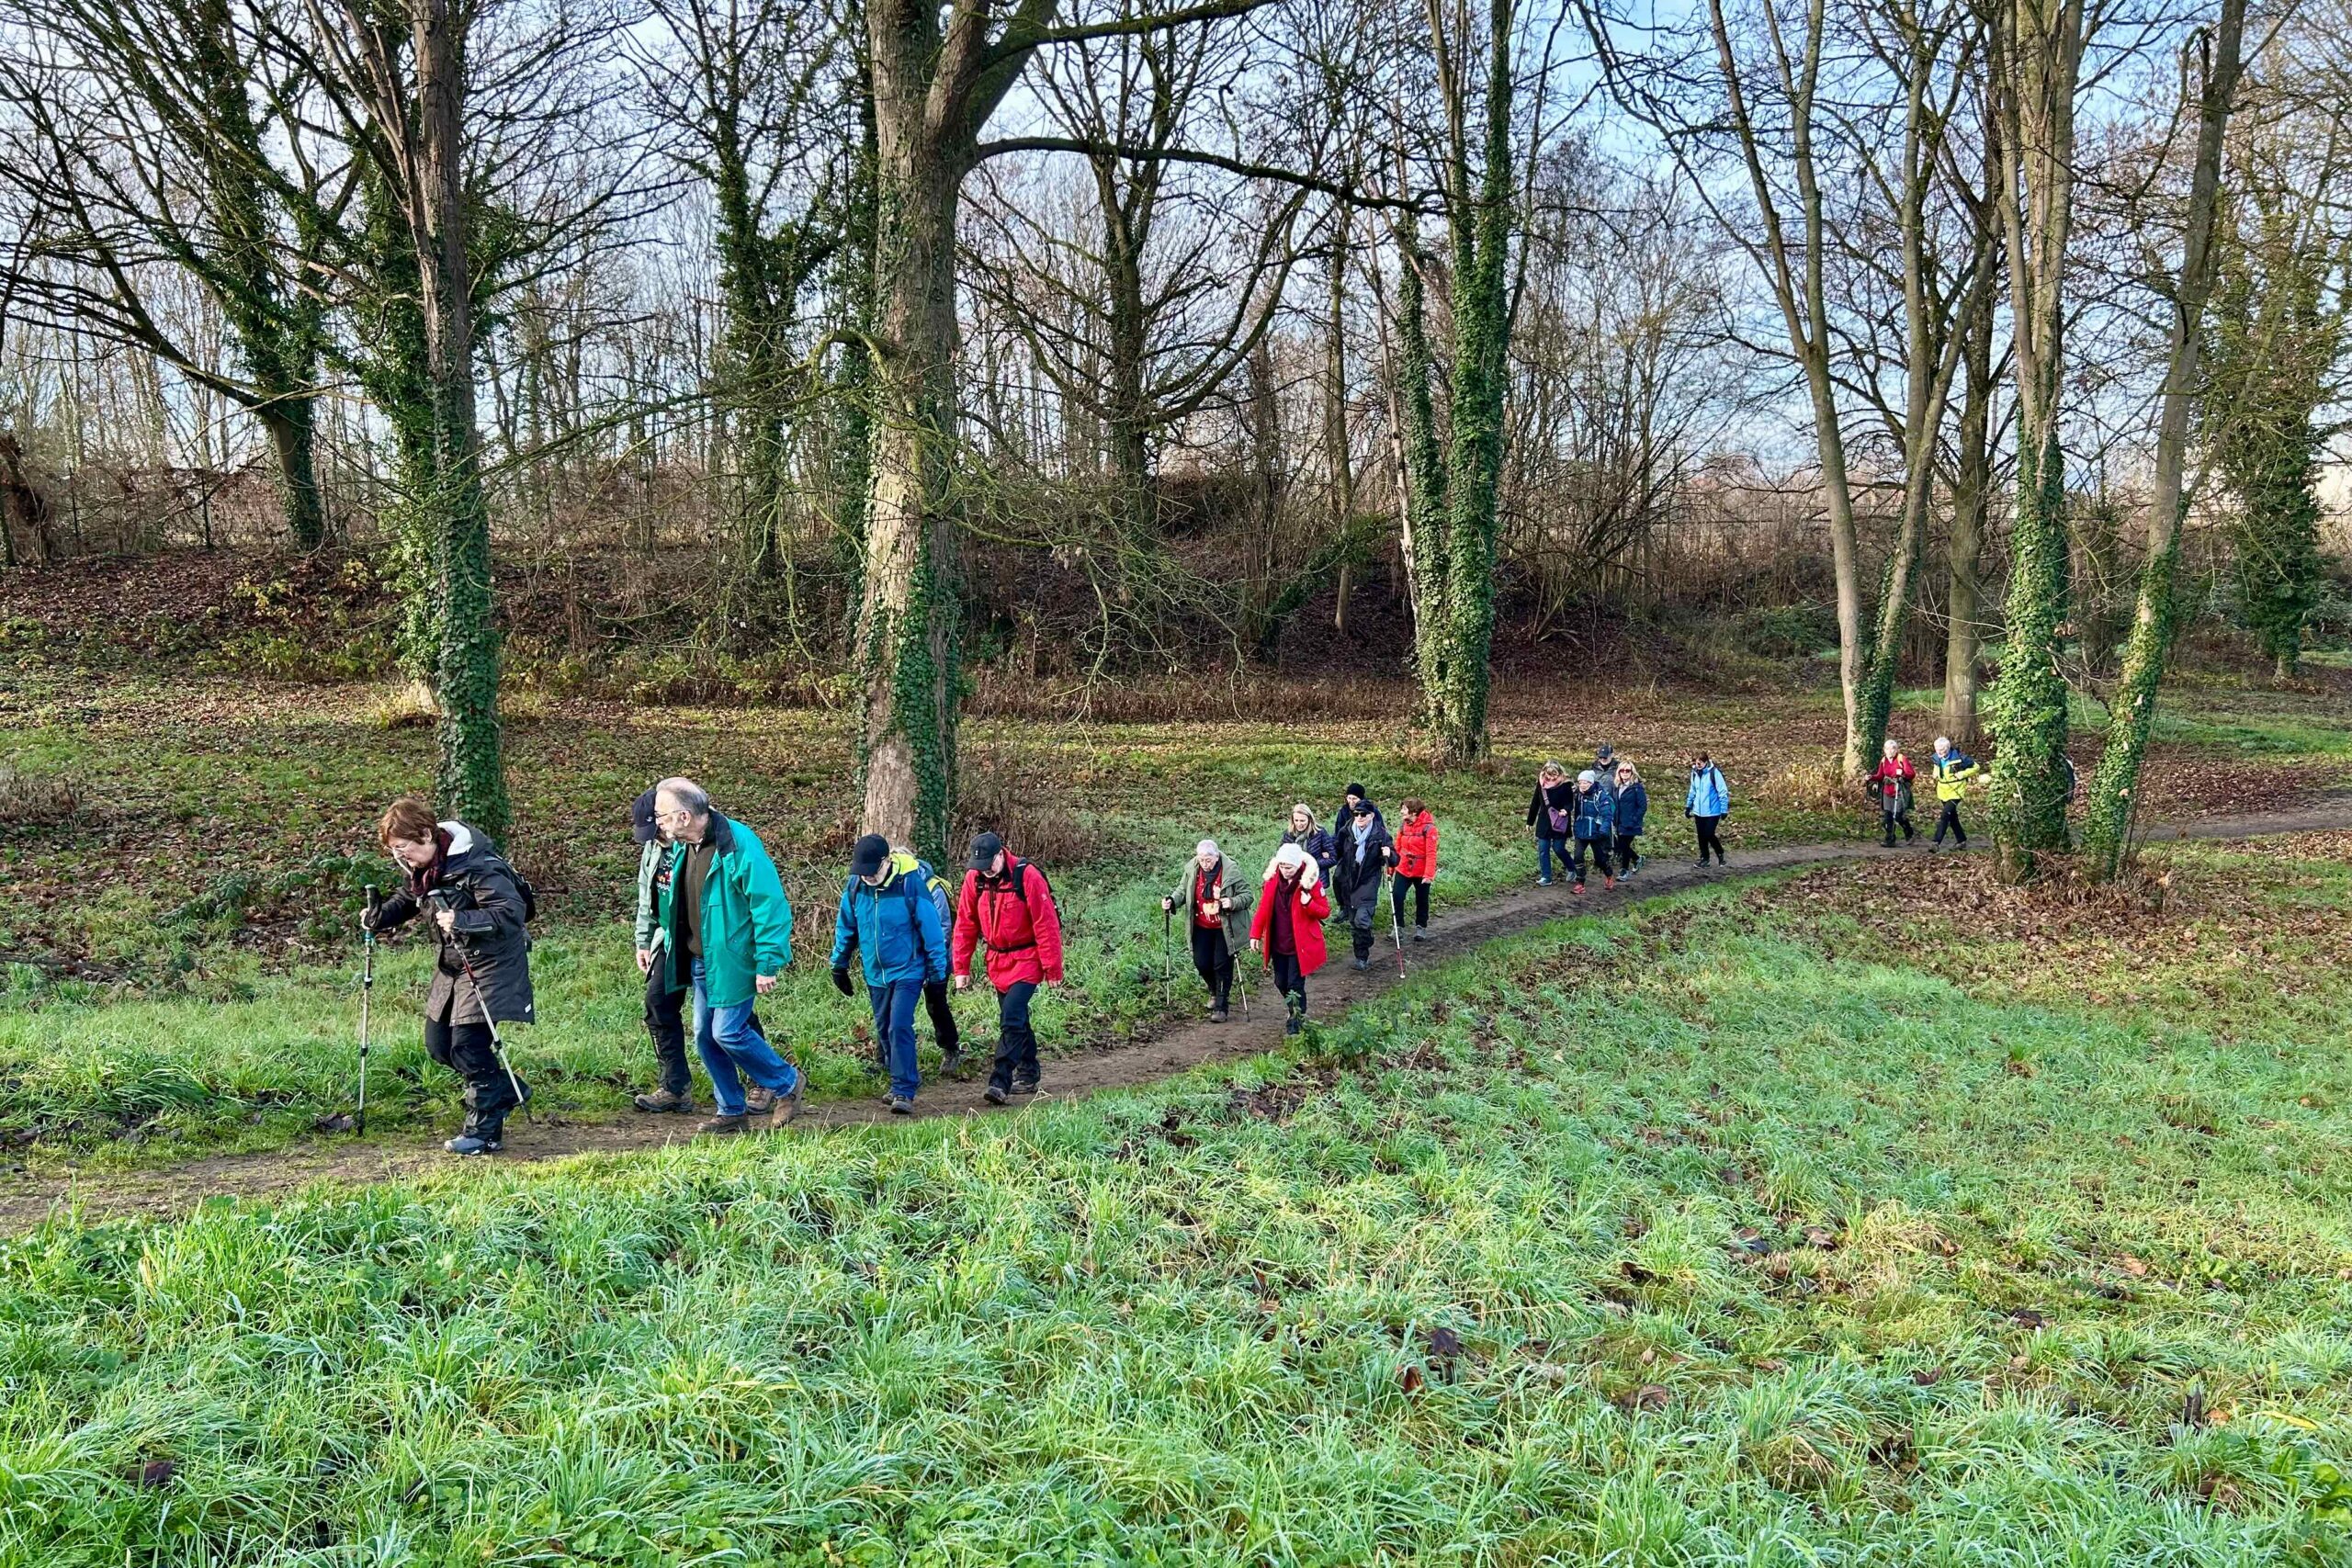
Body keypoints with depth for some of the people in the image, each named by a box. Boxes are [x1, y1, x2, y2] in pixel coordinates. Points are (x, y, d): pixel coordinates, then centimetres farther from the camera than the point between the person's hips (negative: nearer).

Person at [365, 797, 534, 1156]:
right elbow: (408, 899, 19)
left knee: (468, 1044, -12)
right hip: (452, 962, 9)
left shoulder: (477, 865, -27)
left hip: (490, 961, -9)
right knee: (438, 1044, 10)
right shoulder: (419, 865, -1)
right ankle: (505, 1090, 27)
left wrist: (462, 921, -41)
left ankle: (485, 1130, 2)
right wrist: (378, 918, 1)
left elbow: (512, 912, -31)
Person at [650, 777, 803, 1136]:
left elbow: (770, 904, -21)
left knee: (728, 1032, -9)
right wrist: (671, 947, 18)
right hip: (700, 960, 8)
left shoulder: (738, 844, -21)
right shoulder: (682, 848, 5)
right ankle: (731, 1112, 23)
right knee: (705, 1037, 10)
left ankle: (786, 1083, 13)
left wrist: (768, 964, -22)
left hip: (732, 961, -8)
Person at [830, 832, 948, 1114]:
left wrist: (937, 970, -8)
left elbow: (931, 928, -11)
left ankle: (904, 1092, -11)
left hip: (908, 971, -5)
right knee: (884, 1030, 14)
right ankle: (908, 1079, 32)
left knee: (900, 1027, -15)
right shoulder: (855, 885, -5)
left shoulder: (910, 883, -18)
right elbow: (845, 926, 10)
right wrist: (839, 964, 14)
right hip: (876, 974, 6)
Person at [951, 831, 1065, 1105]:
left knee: (1012, 1020, -16)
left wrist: (1052, 969, -13)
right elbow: (965, 925, 5)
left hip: (1026, 959, -6)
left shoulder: (1027, 876, -18)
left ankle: (1000, 1082, -15)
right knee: (1016, 1020, 15)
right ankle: (1028, 1076, 29)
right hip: (998, 960, 6)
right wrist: (961, 968, 3)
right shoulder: (974, 879, -3)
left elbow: (1046, 924, -15)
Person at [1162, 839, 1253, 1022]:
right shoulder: (1191, 869, -9)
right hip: (1201, 927, 4)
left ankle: (1221, 1006, 12)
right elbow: (1182, 890, 5)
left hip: (1224, 928, -4)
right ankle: (1215, 992, 37)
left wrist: (1233, 903, -31)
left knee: (1222, 965, -1)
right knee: (1201, 963, 7)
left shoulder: (1230, 871, -20)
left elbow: (1248, 894, -12)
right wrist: (1172, 901, -15)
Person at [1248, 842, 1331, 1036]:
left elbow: (1325, 912, -8)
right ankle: (1295, 1012, 39)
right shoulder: (1272, 880, -2)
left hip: (1300, 945, -5)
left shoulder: (1310, 882, -13)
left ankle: (1297, 1021, 13)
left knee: (1295, 984, -4)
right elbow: (1263, 909, 3)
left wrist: (1309, 904, -27)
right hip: (1278, 944, 5)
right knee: (1281, 982, 15)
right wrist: (1255, 934, -2)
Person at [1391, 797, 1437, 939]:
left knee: (1421, 900, 11)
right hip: (1403, 870, 4)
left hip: (1421, 873, -4)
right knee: (1396, 896, -6)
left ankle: (1421, 927, 29)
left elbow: (1431, 853, -18)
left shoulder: (1428, 827, -15)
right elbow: (1397, 848, 8)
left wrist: (1429, 874, -23)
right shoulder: (1404, 826, 3)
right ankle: (1398, 926, 7)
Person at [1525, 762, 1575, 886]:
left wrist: (1566, 810, -34)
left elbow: (1570, 802, -11)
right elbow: (1535, 803, 9)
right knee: (1543, 850, 2)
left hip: (1560, 823, -4)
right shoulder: (1541, 783, 2)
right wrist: (1530, 821, 13)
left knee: (1558, 848, 0)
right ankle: (1546, 877, 8)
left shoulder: (1565, 785, -11)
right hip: (1544, 822, 4)